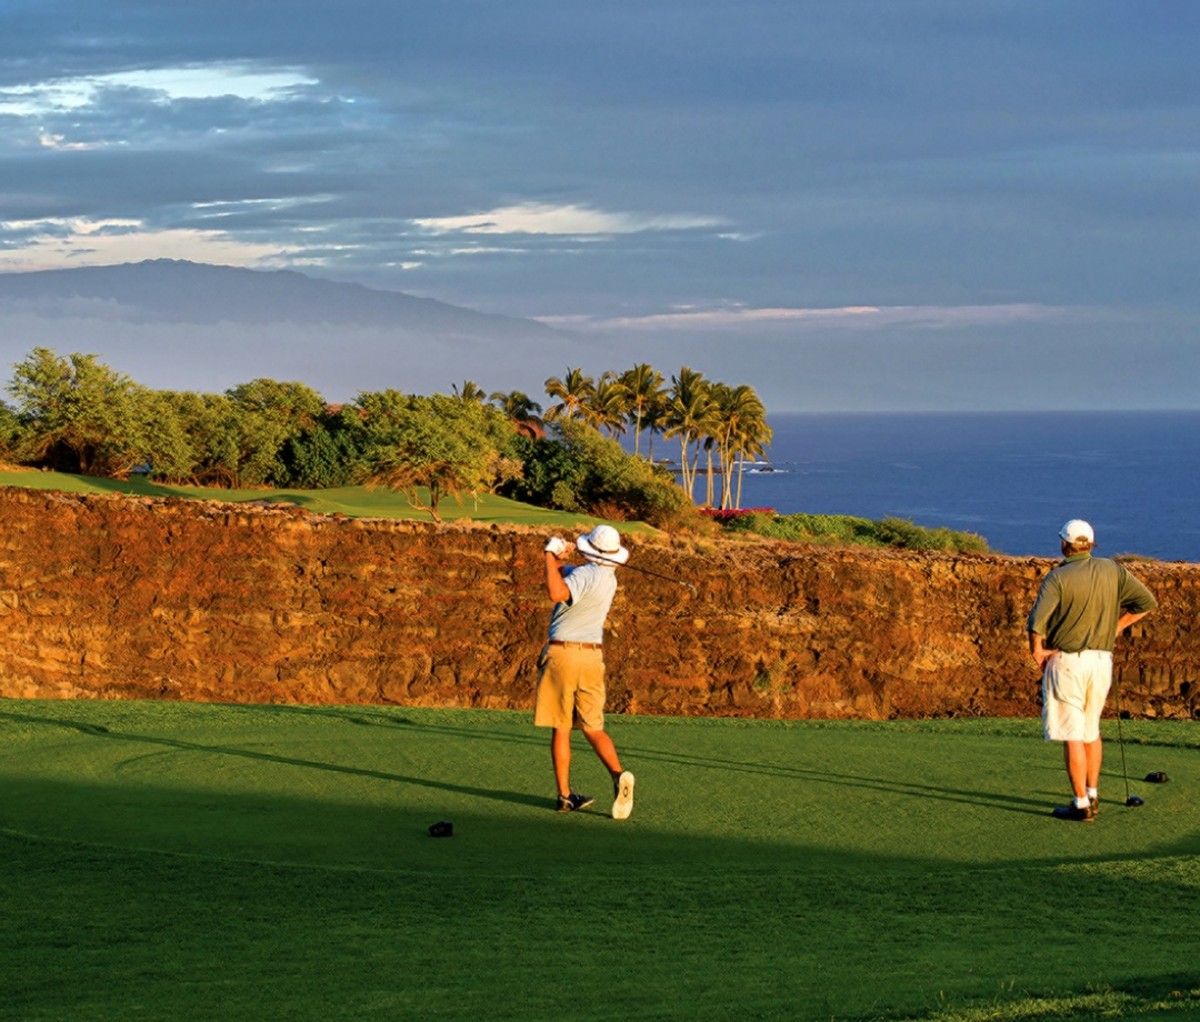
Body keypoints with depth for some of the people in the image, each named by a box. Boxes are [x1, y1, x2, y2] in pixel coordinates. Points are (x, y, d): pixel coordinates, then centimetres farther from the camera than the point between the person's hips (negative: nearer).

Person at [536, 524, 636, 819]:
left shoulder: (585, 575, -14)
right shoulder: (609, 578, 11)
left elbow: (556, 592, -33)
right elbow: (565, 576, 17)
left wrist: (552, 556, -22)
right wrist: (559, 559, -3)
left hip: (563, 653, -6)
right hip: (593, 655, 6)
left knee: (561, 728, 3)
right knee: (593, 728, 7)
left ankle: (565, 795, 5)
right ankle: (618, 774, -17)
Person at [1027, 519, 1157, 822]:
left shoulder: (1058, 577, -11)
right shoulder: (1113, 571, 3)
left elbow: (1036, 622, -21)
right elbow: (1147, 602, 5)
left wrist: (1037, 651, -5)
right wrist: (1117, 626, 10)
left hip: (1066, 662, -5)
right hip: (1102, 660, 5)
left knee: (1072, 734, -2)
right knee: (1091, 731, 20)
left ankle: (1081, 805, -2)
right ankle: (1092, 795, 24)